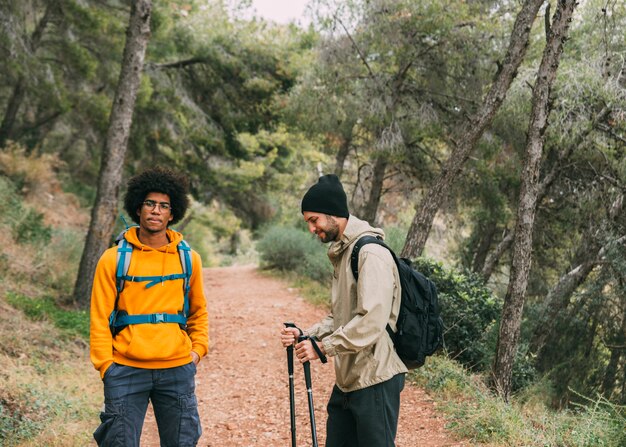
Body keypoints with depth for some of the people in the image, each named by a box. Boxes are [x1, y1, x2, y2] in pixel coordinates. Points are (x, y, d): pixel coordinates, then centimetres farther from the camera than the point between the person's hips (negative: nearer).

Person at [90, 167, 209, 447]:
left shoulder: (188, 258, 7)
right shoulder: (114, 259, -1)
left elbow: (198, 311, 18)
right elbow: (100, 318, 1)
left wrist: (198, 349, 6)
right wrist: (105, 365, -5)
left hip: (177, 370, 2)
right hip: (126, 371, -2)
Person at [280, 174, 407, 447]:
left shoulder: (371, 253, -16)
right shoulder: (341, 253, 15)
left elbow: (371, 322, -25)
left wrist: (322, 347, -21)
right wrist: (305, 334, 4)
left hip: (375, 380, -9)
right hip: (346, 380, 10)